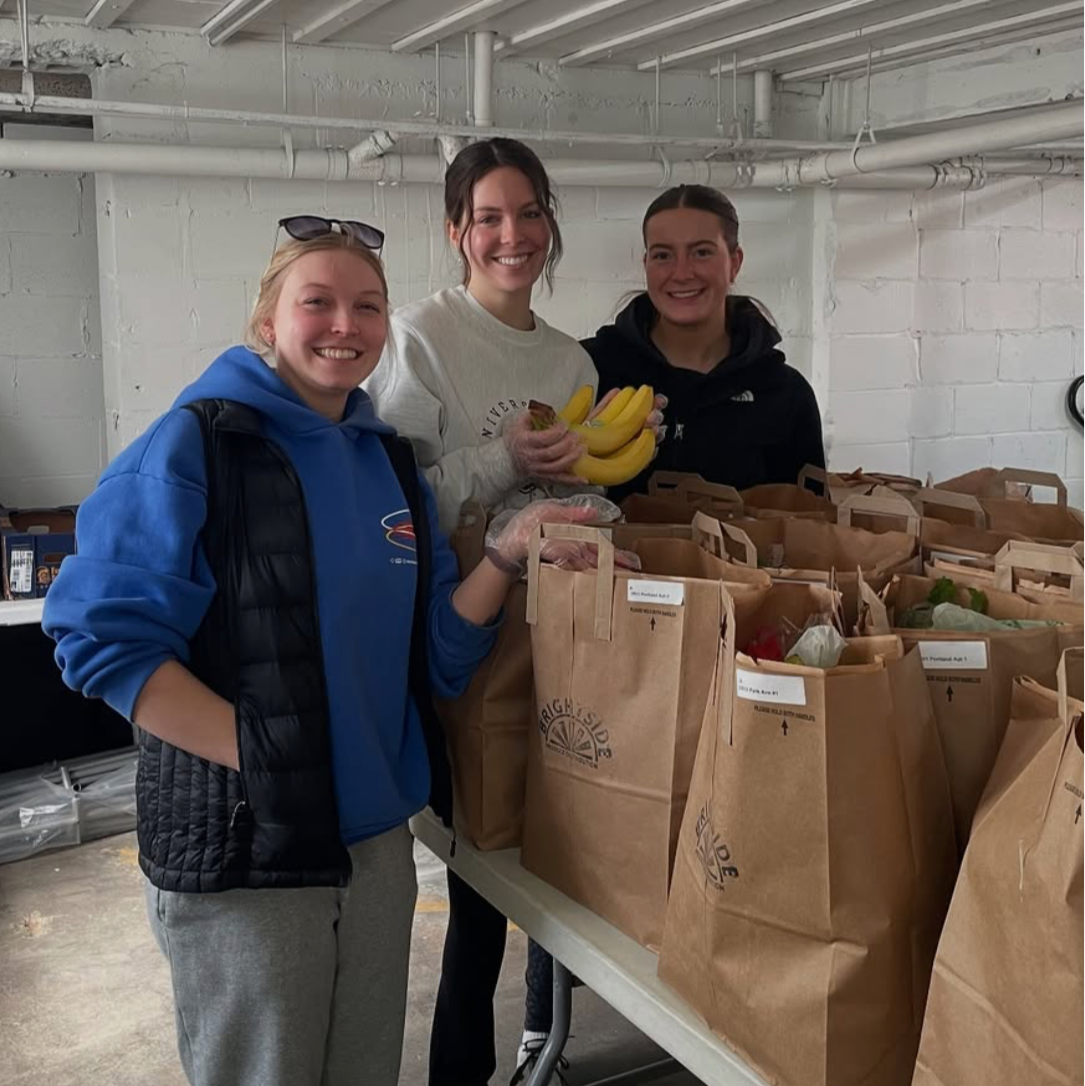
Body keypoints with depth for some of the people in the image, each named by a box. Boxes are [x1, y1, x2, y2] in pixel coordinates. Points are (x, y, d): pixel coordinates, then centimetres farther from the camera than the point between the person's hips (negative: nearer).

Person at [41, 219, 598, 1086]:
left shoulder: (390, 462, 7)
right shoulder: (194, 446, -11)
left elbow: (432, 654, 7)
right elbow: (103, 637, -17)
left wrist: (508, 554, -8)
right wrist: (258, 753, -21)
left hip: (378, 839, 6)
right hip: (243, 847, -6)